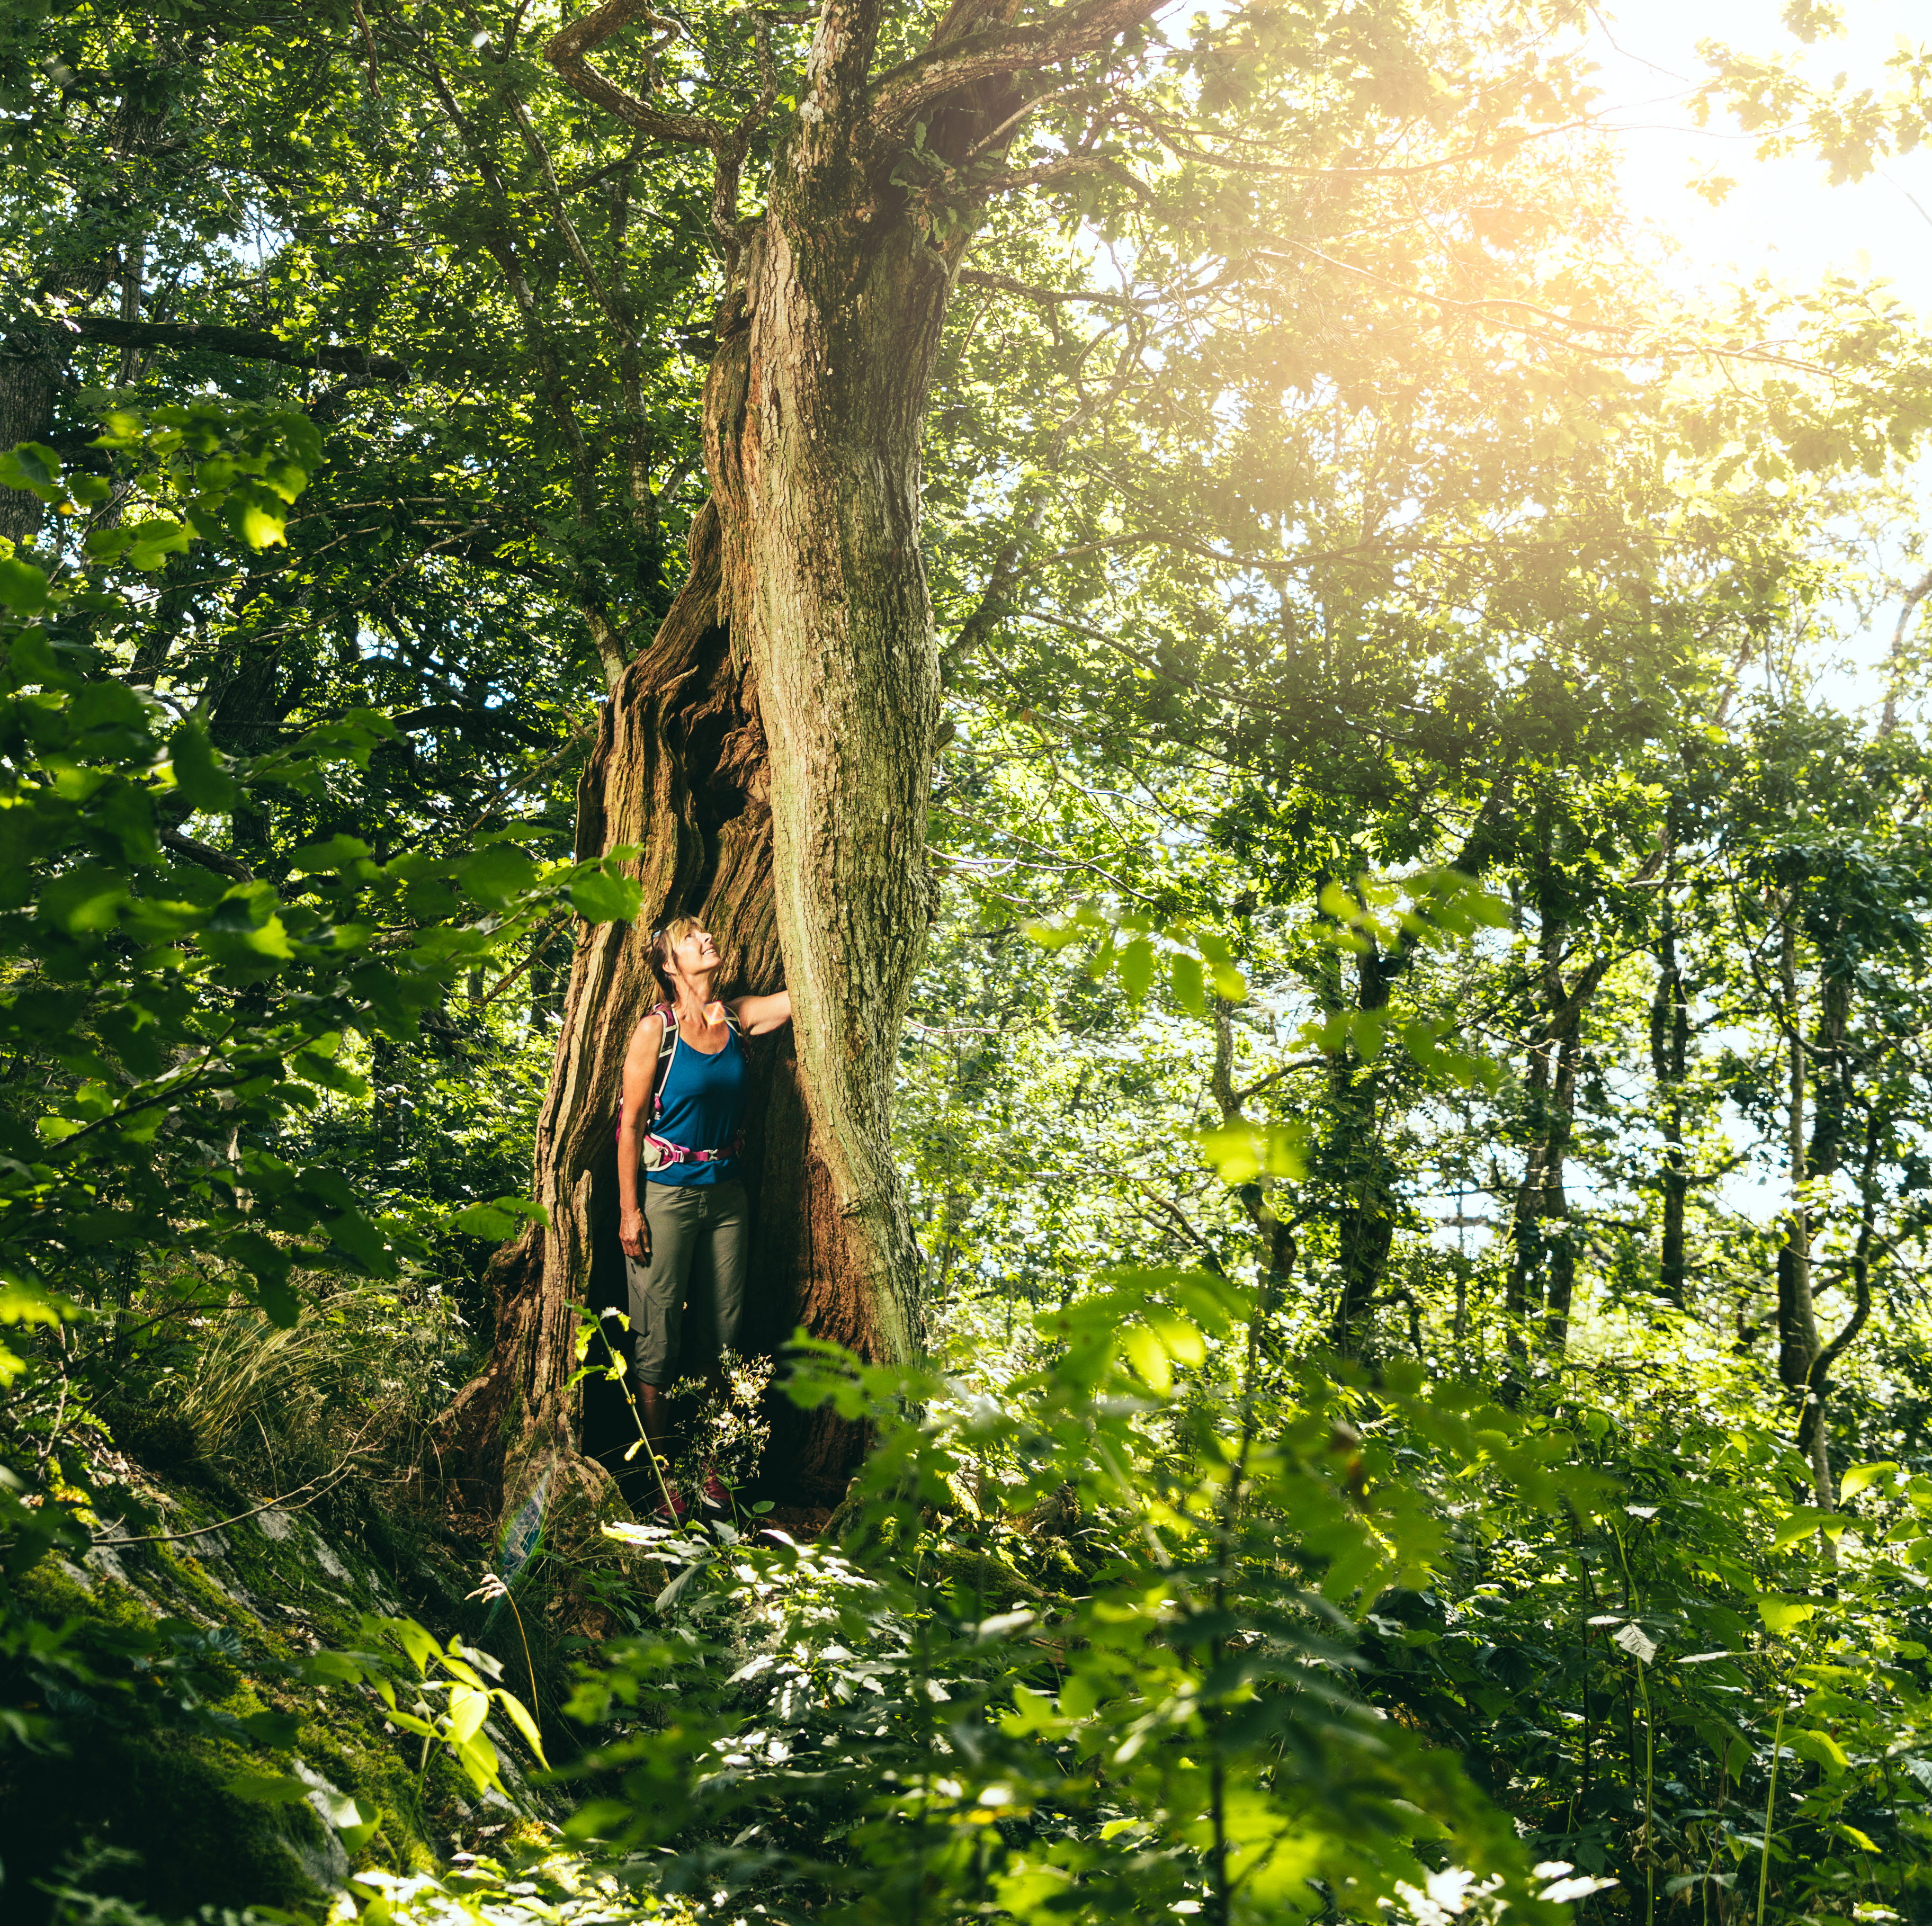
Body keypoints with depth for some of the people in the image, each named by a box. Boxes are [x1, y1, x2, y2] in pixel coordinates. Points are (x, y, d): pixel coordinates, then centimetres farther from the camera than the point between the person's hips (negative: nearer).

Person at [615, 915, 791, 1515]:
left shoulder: (738, 1018, 6)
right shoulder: (656, 1029, -7)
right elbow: (630, 1123, -7)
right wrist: (629, 1210, -10)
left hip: (725, 1195, 5)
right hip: (665, 1194, -5)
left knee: (719, 1331, 8)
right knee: (657, 1335, -1)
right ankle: (660, 1473, 6)